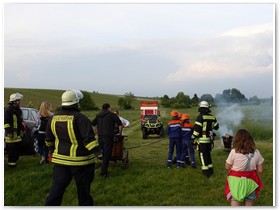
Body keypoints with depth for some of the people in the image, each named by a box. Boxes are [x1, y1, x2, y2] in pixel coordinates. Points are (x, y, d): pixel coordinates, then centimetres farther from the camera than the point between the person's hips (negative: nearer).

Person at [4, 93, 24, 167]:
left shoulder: (19, 110, 15)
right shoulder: (8, 110, -12)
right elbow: (6, 122, -16)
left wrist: (22, 130, 19)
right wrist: (9, 132, -20)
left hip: (18, 134, 8)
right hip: (11, 134, -8)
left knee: (18, 149, 12)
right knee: (11, 150, -5)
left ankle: (14, 161, 24)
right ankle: (11, 163, 4)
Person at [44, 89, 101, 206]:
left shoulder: (54, 118, 4)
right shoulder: (79, 118, -17)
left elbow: (49, 138, 16)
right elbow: (89, 138, -24)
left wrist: (51, 150, 31)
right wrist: (97, 152, -23)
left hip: (60, 158, 5)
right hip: (80, 160, -5)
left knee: (58, 185, 11)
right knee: (83, 187, 12)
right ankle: (85, 204, 27)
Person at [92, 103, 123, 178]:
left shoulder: (98, 116, 15)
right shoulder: (112, 115, 0)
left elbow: (92, 124, 17)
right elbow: (120, 125, -5)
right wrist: (120, 133, 8)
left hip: (100, 137, 5)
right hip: (108, 137, -5)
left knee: (103, 154, 17)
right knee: (107, 155, -2)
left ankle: (104, 171, 23)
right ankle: (103, 173, -4)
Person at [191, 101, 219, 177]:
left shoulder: (200, 117, -15)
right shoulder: (212, 117, 4)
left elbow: (197, 128, -18)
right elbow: (216, 127, 18)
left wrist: (193, 137, -9)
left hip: (202, 140, -6)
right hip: (209, 139, 6)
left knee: (203, 156, 2)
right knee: (208, 154, 20)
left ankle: (206, 172, 4)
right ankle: (210, 170, 26)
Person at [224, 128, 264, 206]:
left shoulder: (234, 152, -14)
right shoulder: (256, 152, -6)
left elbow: (227, 167, -4)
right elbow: (260, 170, -1)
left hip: (236, 181, -2)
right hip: (250, 182, 2)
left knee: (235, 202, 8)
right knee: (249, 204, 15)